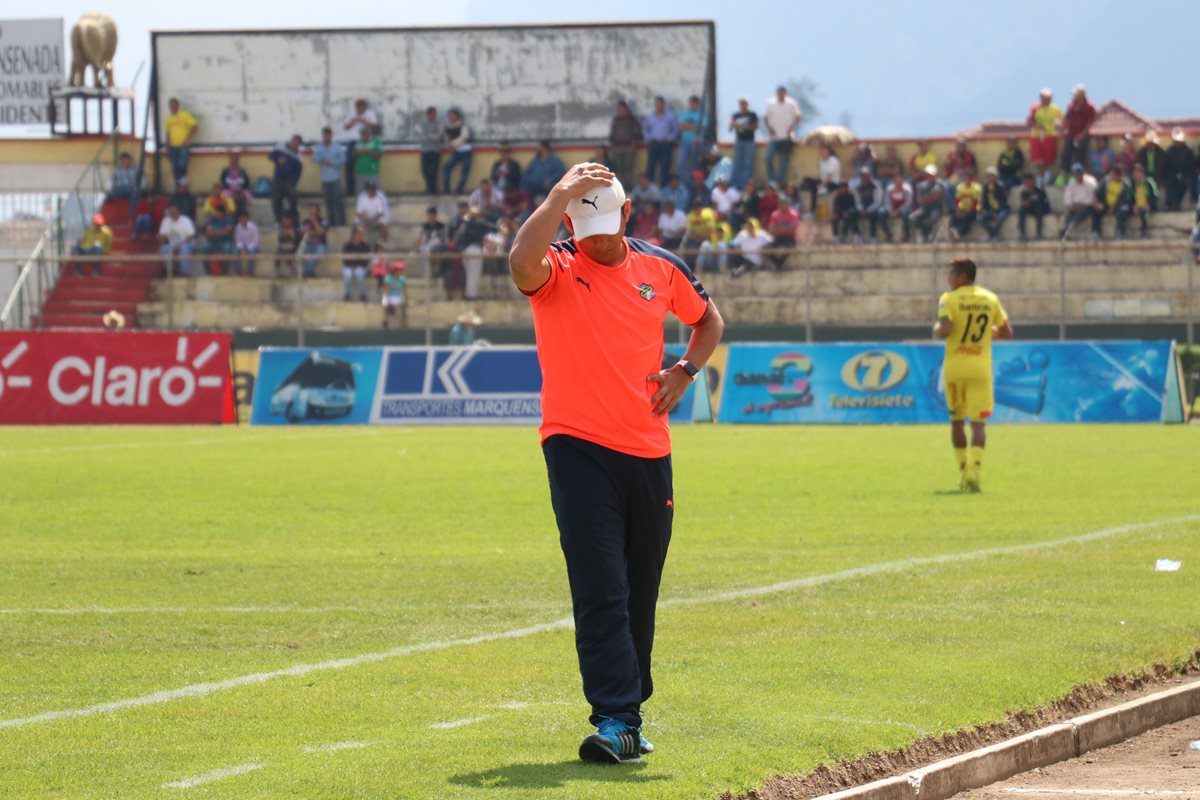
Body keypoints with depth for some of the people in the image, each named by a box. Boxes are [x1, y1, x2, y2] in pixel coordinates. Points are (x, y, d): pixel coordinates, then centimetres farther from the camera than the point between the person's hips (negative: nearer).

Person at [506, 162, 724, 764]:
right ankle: (616, 719, -16)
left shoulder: (661, 269, 8)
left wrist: (685, 371, 8)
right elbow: (522, 263, -29)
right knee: (600, 592, -12)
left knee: (640, 594, 11)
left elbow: (708, 319, 25)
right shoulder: (556, 269, -4)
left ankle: (627, 713, 21)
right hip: (578, 449, -4)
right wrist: (560, 196, -25)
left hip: (648, 453, 5)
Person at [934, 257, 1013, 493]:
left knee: (957, 420, 14)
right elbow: (1007, 332, 9)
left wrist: (937, 328, 2)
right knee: (979, 423, -1)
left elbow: (945, 330, -20)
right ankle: (974, 469, -20)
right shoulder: (990, 299, 5)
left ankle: (963, 471, 16)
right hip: (981, 368, 2)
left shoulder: (949, 299, -7)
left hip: (954, 368, -2)